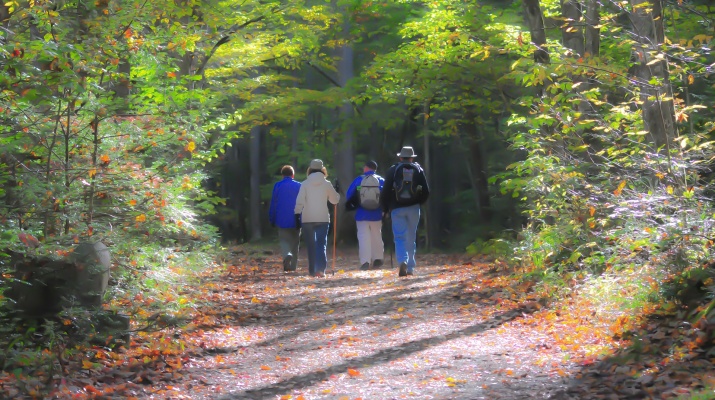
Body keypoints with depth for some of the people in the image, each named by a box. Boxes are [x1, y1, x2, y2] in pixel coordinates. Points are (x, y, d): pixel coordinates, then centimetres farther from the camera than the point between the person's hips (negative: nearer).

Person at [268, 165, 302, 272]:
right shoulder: (299, 186, 1)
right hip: (296, 221, 1)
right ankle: (293, 266, 13)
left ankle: (287, 255, -28)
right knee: (295, 243, 12)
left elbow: (273, 204, 2)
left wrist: (272, 220, 8)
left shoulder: (277, 186, 0)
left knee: (284, 240, 3)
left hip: (282, 220, -1)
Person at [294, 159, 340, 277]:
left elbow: (299, 201, -7)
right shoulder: (326, 184, 0)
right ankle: (320, 269, -20)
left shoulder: (305, 184, -1)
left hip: (307, 219, 0)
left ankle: (312, 270, 12)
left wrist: (297, 214, -3)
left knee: (311, 245, 10)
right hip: (323, 218, 0)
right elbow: (335, 200, 10)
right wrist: (336, 193, 29)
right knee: (321, 244, -2)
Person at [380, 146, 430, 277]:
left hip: (397, 208, -2)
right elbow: (426, 191, 4)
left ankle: (403, 261, -26)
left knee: (399, 238, -2)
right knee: (411, 238, 11)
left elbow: (385, 191, -3)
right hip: (413, 208, 2)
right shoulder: (418, 170, 6)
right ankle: (410, 268, 14)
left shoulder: (393, 170, 0)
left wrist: (385, 209, 7)